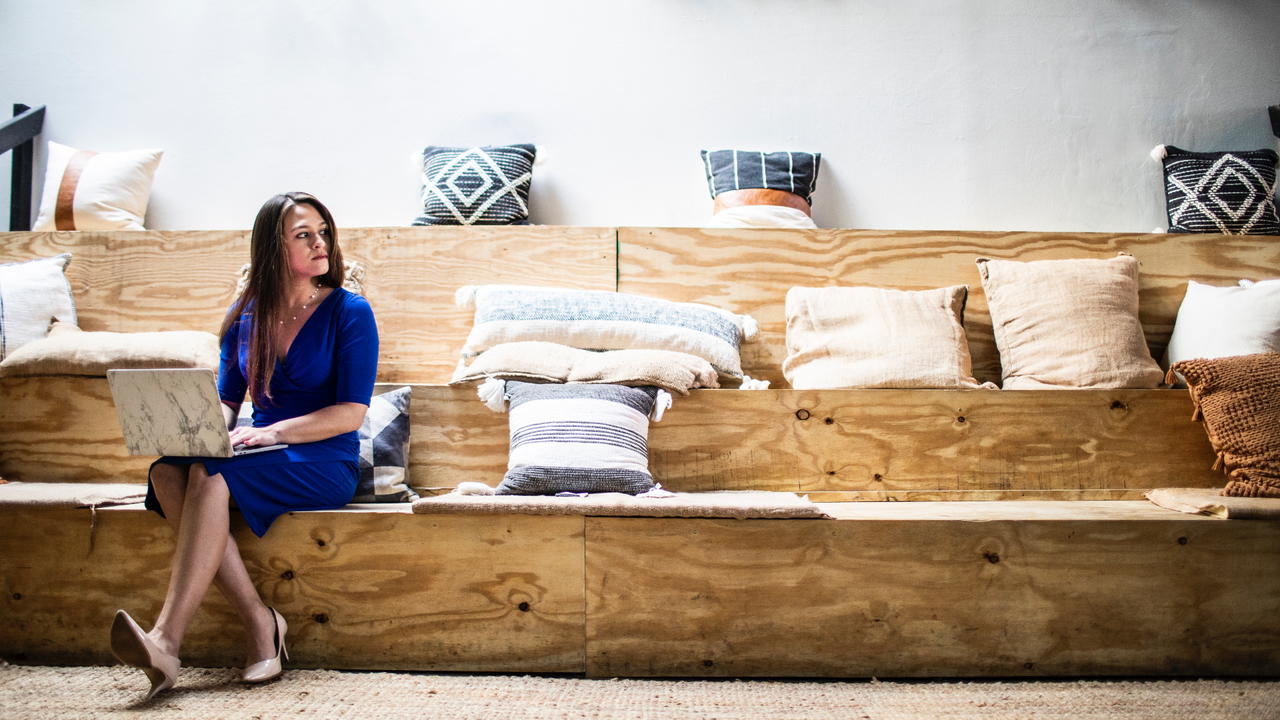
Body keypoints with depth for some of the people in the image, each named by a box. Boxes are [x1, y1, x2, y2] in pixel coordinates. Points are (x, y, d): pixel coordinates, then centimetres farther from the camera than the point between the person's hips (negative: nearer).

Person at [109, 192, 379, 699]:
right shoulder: (246, 315, 12)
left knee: (210, 472, -30)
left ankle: (167, 639, -32)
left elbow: (352, 412, -9)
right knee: (167, 471, -25)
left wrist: (275, 432, -21)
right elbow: (227, 399, 15)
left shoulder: (350, 312, -2)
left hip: (326, 463, -5)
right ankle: (259, 621, -24)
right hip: (264, 455, 5)